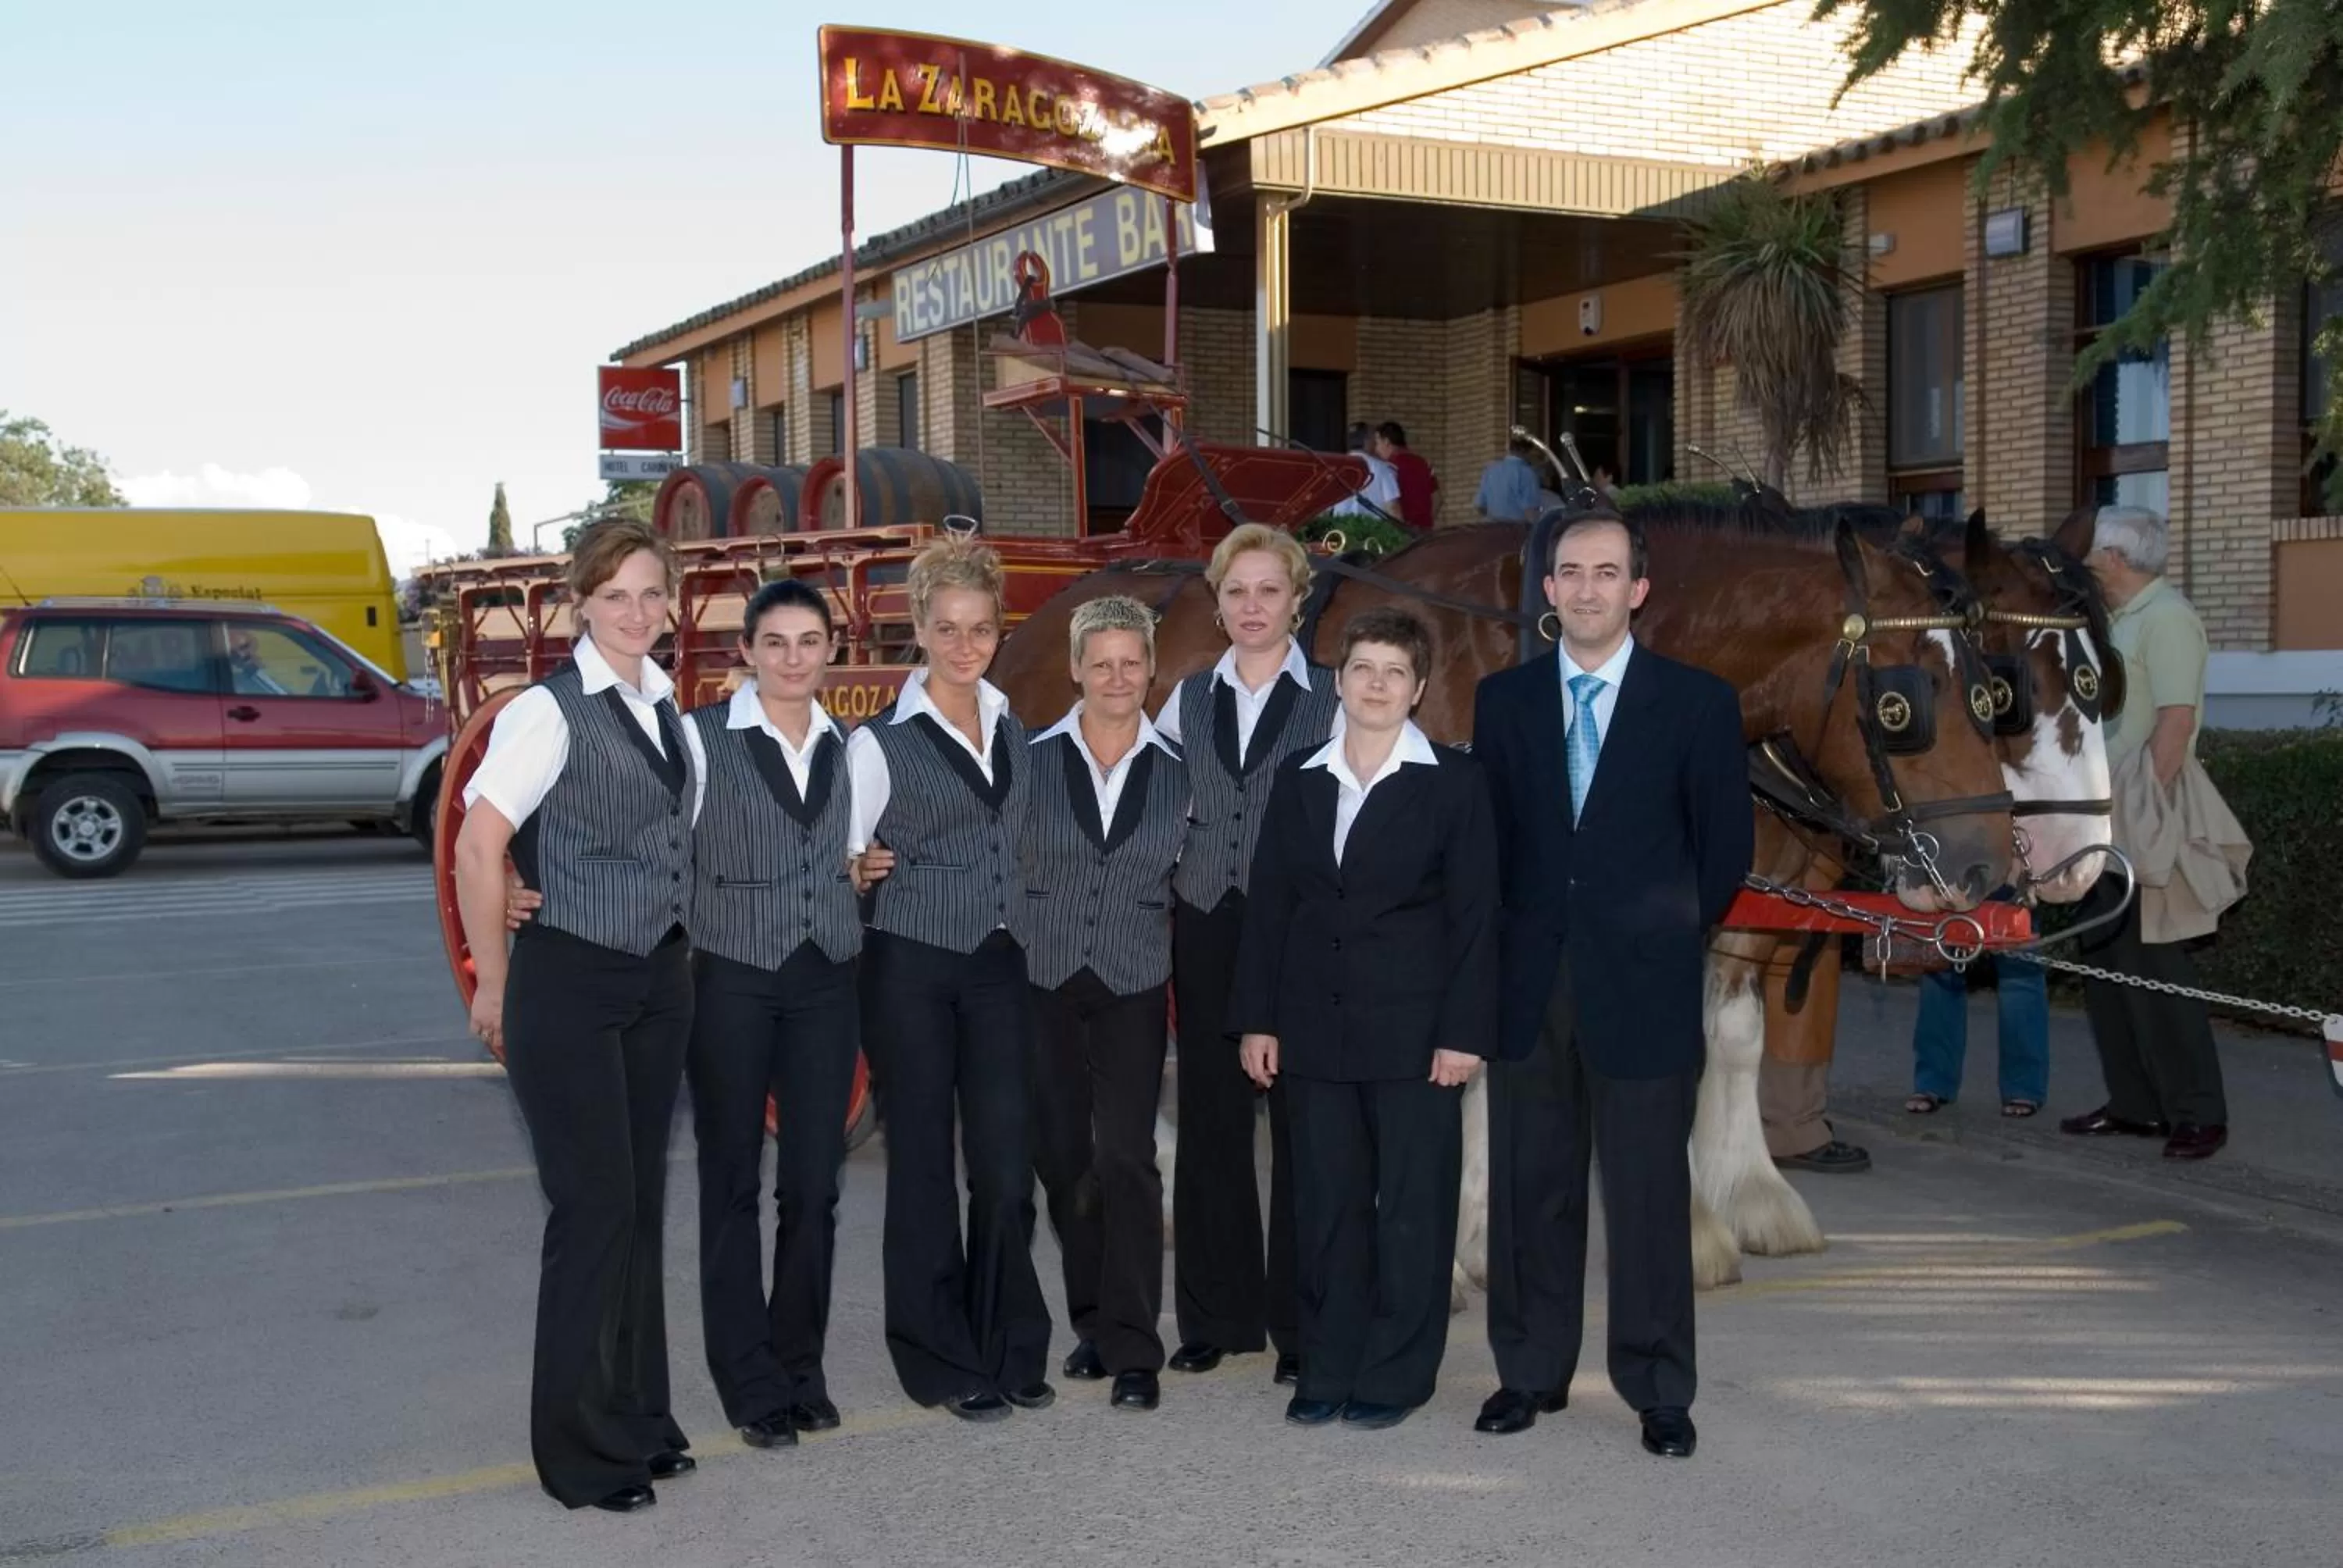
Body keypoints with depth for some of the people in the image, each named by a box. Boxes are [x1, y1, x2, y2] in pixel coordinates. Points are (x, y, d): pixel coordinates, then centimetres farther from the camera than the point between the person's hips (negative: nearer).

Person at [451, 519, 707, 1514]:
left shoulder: (670, 711, 9)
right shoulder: (550, 711, -13)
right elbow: (476, 846, -17)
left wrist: (679, 946, 10)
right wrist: (494, 985, -11)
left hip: (661, 983, 6)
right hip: (570, 984, -6)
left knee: (641, 1203, 12)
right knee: (594, 1207, -2)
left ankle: (638, 1419, 25)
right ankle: (581, 1448, 11)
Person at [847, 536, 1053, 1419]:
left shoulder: (1013, 731, 11)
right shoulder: (881, 741, -4)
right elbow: (845, 864, -2)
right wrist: (860, 872, -18)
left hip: (997, 966, 4)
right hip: (910, 970, -4)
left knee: (1007, 1164, 1)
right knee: (923, 1166, 3)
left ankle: (1011, 1351, 17)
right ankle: (946, 1362, 15)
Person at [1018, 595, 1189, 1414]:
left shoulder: (1177, 769, 4)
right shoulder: (1033, 759, 1)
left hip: (1132, 987, -1)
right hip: (1042, 982, 1)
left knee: (1126, 1158, -9)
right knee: (1062, 1157, 7)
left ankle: (1133, 1351, -3)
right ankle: (1094, 1320, 25)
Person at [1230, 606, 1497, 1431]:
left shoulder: (1453, 782, -1)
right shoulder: (1298, 781, 10)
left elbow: (1475, 914, -4)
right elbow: (1269, 904, 10)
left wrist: (1464, 1030, -10)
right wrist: (1257, 1017, 4)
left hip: (1413, 1030, -3)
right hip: (1316, 1030, 3)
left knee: (1412, 1206, 2)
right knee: (1325, 1204, 8)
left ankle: (1397, 1372, 14)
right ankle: (1328, 1369, 18)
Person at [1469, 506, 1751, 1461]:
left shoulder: (1696, 702, -1)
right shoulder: (1503, 699, 7)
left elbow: (1727, 843, 4)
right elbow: (1488, 833, 13)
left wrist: (1671, 932, 4)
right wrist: (1507, 935, 7)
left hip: (1642, 984, -2)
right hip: (1529, 980, 3)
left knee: (1649, 1193, 4)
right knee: (1530, 1188, 10)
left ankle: (1658, 1392, 15)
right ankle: (1532, 1373, 22)